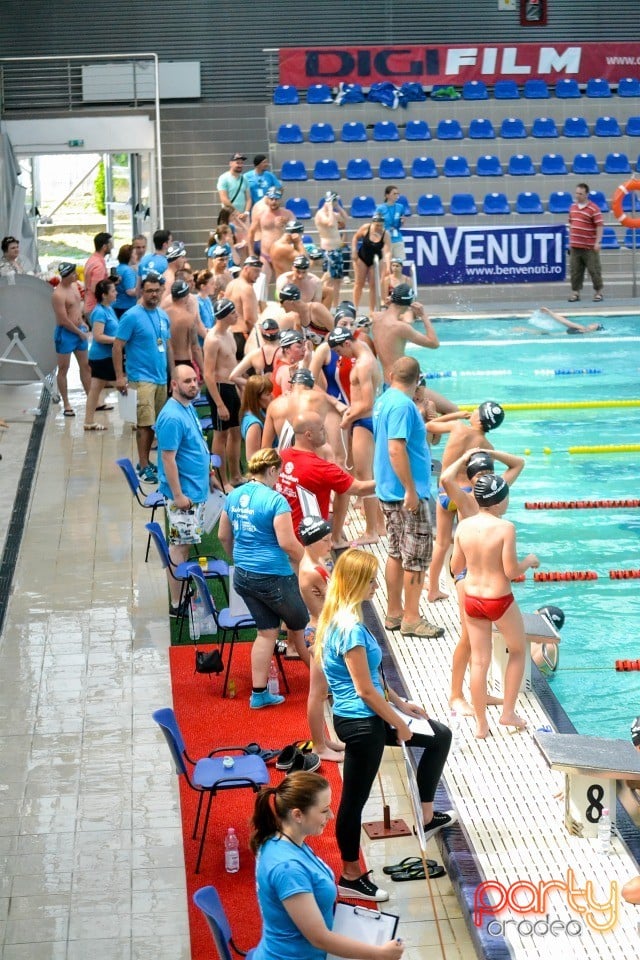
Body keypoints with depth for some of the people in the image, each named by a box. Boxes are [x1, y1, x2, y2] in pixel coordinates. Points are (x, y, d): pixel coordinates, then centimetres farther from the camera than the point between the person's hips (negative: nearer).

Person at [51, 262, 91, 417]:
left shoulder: (74, 285, 7)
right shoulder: (58, 294, -20)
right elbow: (64, 320, -21)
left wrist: (82, 324, 9)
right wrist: (80, 333, -13)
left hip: (79, 330, 9)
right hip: (65, 334, -9)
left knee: (86, 366, 13)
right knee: (63, 369, 2)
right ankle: (66, 405, 8)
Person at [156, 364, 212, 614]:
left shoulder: (188, 407, 8)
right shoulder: (172, 417, -22)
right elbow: (168, 459, -23)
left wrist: (206, 472, 22)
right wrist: (178, 495, -23)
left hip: (197, 489, 9)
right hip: (183, 494, -9)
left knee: (185, 545, 16)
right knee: (180, 546, -4)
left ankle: (183, 592, 26)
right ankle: (176, 605, 0)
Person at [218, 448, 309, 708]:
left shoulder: (233, 496, 5)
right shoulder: (275, 500, -18)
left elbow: (223, 536, 14)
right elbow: (287, 542, -21)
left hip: (243, 576, 7)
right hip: (273, 577, -7)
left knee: (267, 631, 15)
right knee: (299, 626, 14)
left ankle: (259, 693, 15)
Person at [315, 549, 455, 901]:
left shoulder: (341, 619, 5)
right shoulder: (351, 629, -25)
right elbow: (365, 690, -22)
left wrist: (400, 703, 17)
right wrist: (399, 723, -10)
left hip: (368, 717, 10)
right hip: (360, 723, -10)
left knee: (440, 736, 20)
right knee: (355, 799, 5)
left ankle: (426, 817, 30)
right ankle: (351, 878, 21)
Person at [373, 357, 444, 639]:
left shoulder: (384, 401, 10)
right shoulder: (402, 405, -19)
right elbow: (396, 449, -25)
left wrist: (420, 424, 29)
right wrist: (411, 490, -24)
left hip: (389, 492, 10)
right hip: (406, 493, -10)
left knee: (397, 553, 17)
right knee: (417, 556, -2)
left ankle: (394, 612, 23)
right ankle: (411, 619, 3)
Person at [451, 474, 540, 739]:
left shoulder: (463, 526, -5)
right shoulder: (505, 528, -20)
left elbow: (455, 567, 4)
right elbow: (511, 571, -18)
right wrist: (529, 561, 1)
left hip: (472, 600, 4)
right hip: (500, 601, -4)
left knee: (479, 661, 12)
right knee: (518, 650, 21)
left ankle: (481, 724, 19)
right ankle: (508, 712, 22)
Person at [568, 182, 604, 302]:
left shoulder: (594, 209, -9)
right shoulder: (573, 207, 11)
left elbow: (600, 226, -12)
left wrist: (598, 242, -18)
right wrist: (570, 240, 18)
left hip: (589, 247, -6)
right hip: (575, 246, 6)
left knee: (594, 270, 2)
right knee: (575, 271, 7)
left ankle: (598, 292, 11)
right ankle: (575, 292, 13)